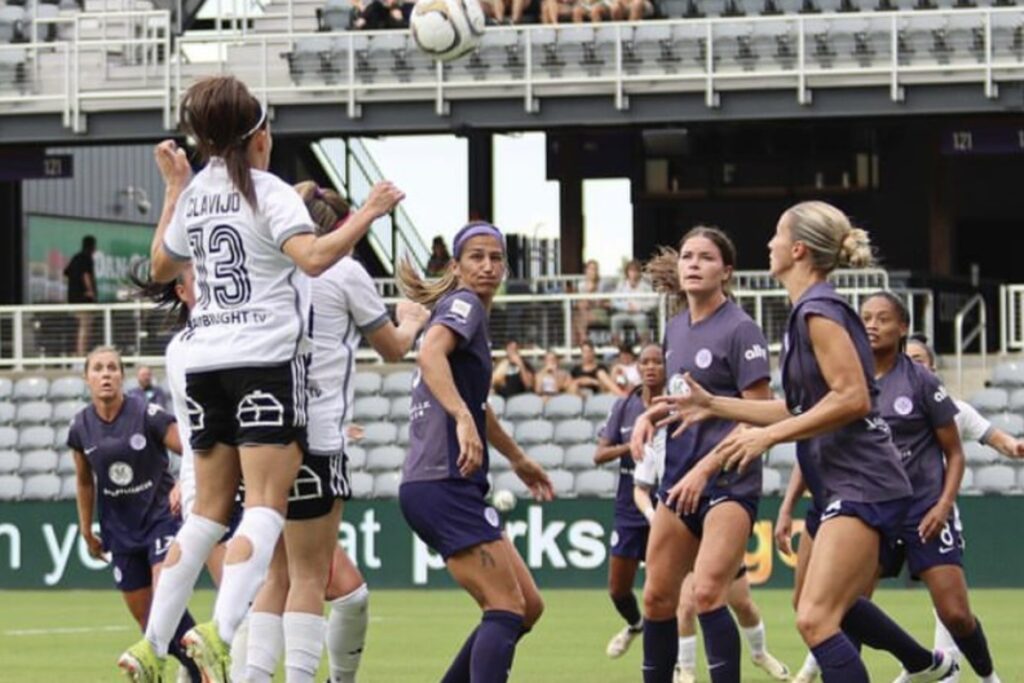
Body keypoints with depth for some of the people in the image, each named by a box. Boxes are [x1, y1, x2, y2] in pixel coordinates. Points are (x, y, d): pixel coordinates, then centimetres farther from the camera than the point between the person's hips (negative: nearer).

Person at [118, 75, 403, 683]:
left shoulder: (195, 195, 13)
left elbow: (162, 267, 30)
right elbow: (313, 257, -21)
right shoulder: (268, 192, -5)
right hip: (266, 358, -6)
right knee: (266, 507, -11)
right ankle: (220, 633, -29)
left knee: (210, 510, 12)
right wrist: (369, 214, -12)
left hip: (206, 359, 6)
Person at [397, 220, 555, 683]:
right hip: (444, 485, -10)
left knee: (527, 607, 12)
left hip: (450, 488, 10)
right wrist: (463, 418, -42)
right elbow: (430, 354, -27)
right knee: (508, 610, -15)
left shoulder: (471, 312, 24)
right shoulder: (464, 303, -5)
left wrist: (517, 459, 51)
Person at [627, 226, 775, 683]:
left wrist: (704, 470, -20)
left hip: (728, 482, -8)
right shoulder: (675, 329, 11)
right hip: (679, 480, 8)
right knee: (657, 597, 9)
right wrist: (651, 415, 4)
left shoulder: (740, 330, -11)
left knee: (707, 594, -21)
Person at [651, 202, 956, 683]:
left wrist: (768, 435, -20)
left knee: (815, 618, -21)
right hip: (841, 485, 11)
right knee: (825, 606, 28)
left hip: (861, 485, -11)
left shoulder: (819, 310, -14)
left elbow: (852, 397, -22)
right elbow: (802, 410, 20)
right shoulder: (810, 311, 16)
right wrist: (714, 405, 20)